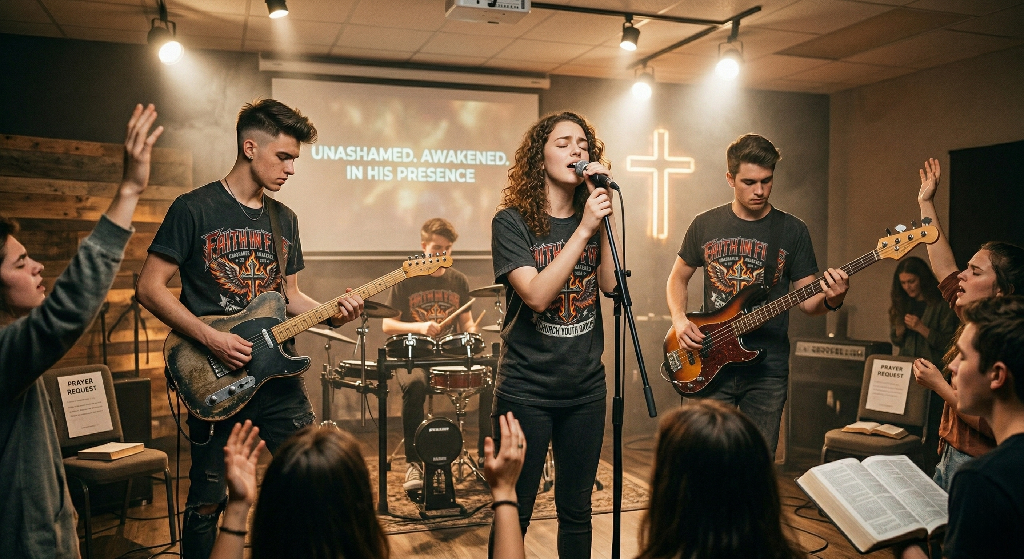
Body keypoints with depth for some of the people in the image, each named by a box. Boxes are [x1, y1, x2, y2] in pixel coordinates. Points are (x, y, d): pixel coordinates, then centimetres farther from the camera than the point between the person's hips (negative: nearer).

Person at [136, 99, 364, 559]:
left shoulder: (284, 219, 12)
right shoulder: (195, 208, -7)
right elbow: (150, 288, -9)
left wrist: (330, 314, -3)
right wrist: (211, 338, -17)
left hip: (279, 377, 5)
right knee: (208, 504, 7)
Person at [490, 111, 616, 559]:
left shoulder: (593, 216, 6)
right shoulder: (512, 221, -8)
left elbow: (610, 283, -8)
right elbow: (537, 295, -20)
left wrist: (603, 214, -13)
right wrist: (583, 228, -21)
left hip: (585, 388, 4)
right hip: (526, 390, -4)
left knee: (576, 510, 15)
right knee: (514, 514, 6)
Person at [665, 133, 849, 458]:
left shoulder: (792, 231, 2)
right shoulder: (705, 226, 4)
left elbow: (806, 299, 3)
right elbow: (678, 278, 14)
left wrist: (831, 299, -19)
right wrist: (679, 320, -4)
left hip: (767, 369, 0)